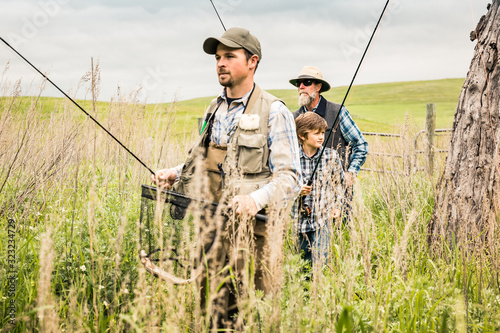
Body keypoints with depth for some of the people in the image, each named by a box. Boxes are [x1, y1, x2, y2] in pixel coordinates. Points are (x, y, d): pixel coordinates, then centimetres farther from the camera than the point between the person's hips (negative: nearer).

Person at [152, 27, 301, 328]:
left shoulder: (274, 112, -5)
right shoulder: (214, 109, 17)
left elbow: (290, 177, -10)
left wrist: (257, 199, -27)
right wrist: (175, 173, 8)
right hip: (203, 224, 6)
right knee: (202, 309, 8)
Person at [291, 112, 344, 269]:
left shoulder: (331, 156, -1)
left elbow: (339, 184, 13)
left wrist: (337, 206, 4)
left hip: (322, 217, 0)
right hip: (298, 219, 0)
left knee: (320, 261, -6)